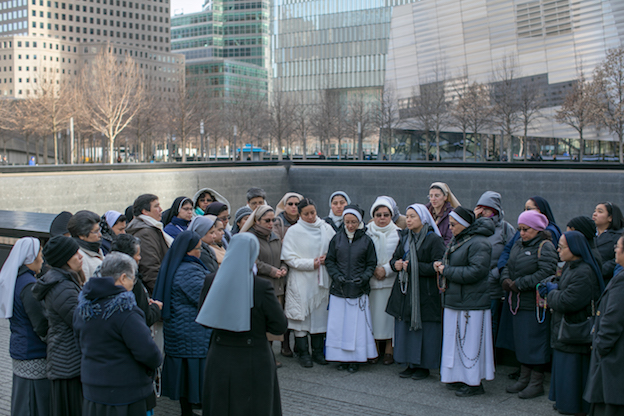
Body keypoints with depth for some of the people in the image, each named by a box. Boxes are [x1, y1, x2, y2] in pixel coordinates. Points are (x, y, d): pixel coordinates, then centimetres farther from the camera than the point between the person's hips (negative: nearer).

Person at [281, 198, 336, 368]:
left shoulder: (326, 229, 5)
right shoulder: (294, 231, -3)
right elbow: (289, 257, -8)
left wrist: (327, 258, -8)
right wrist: (311, 263, -12)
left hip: (321, 280, 3)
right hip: (301, 281, -3)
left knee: (320, 314, 7)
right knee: (301, 315, -1)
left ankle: (318, 350, 19)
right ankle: (303, 353, 9)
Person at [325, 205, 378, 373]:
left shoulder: (366, 240, 3)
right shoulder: (337, 238, 5)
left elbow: (371, 264, 6)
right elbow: (329, 260, 8)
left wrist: (364, 277, -11)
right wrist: (336, 275, -8)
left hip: (359, 290, -1)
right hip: (339, 289, 1)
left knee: (357, 324, 0)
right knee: (338, 323, 2)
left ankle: (355, 359, 10)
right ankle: (342, 358, 12)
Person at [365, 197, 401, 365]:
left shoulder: (398, 234, 4)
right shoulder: (366, 233, 7)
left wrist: (386, 269, -11)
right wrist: (373, 270, -8)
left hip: (391, 281, -1)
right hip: (371, 281, 1)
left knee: (389, 313, -2)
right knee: (373, 313, 0)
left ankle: (389, 349, 8)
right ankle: (374, 348, 10)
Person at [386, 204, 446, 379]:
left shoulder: (434, 239, -7)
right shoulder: (405, 237, 13)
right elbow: (395, 258, 20)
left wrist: (411, 266, -16)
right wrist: (396, 263, -5)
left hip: (425, 292, -6)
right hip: (404, 290, 6)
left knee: (424, 329, -2)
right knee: (404, 327, 6)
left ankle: (424, 366, 9)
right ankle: (410, 364, 17)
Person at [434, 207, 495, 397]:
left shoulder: (478, 243, -15)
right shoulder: (457, 240, 15)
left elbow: (476, 271, -23)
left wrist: (447, 271, -17)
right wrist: (442, 265, 4)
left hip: (471, 303, -9)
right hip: (455, 300, 9)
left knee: (470, 341, -4)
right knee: (456, 339, 13)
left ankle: (474, 383, 5)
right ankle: (459, 377, 23)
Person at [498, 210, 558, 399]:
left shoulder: (545, 247, -11)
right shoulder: (519, 245, 14)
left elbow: (545, 273, -22)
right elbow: (508, 267, 16)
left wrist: (518, 284, -21)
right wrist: (505, 279, -7)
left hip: (535, 304, -8)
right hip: (517, 303, 8)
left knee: (535, 342, -1)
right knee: (520, 341, 14)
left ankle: (536, 383, 9)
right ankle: (524, 378, 26)